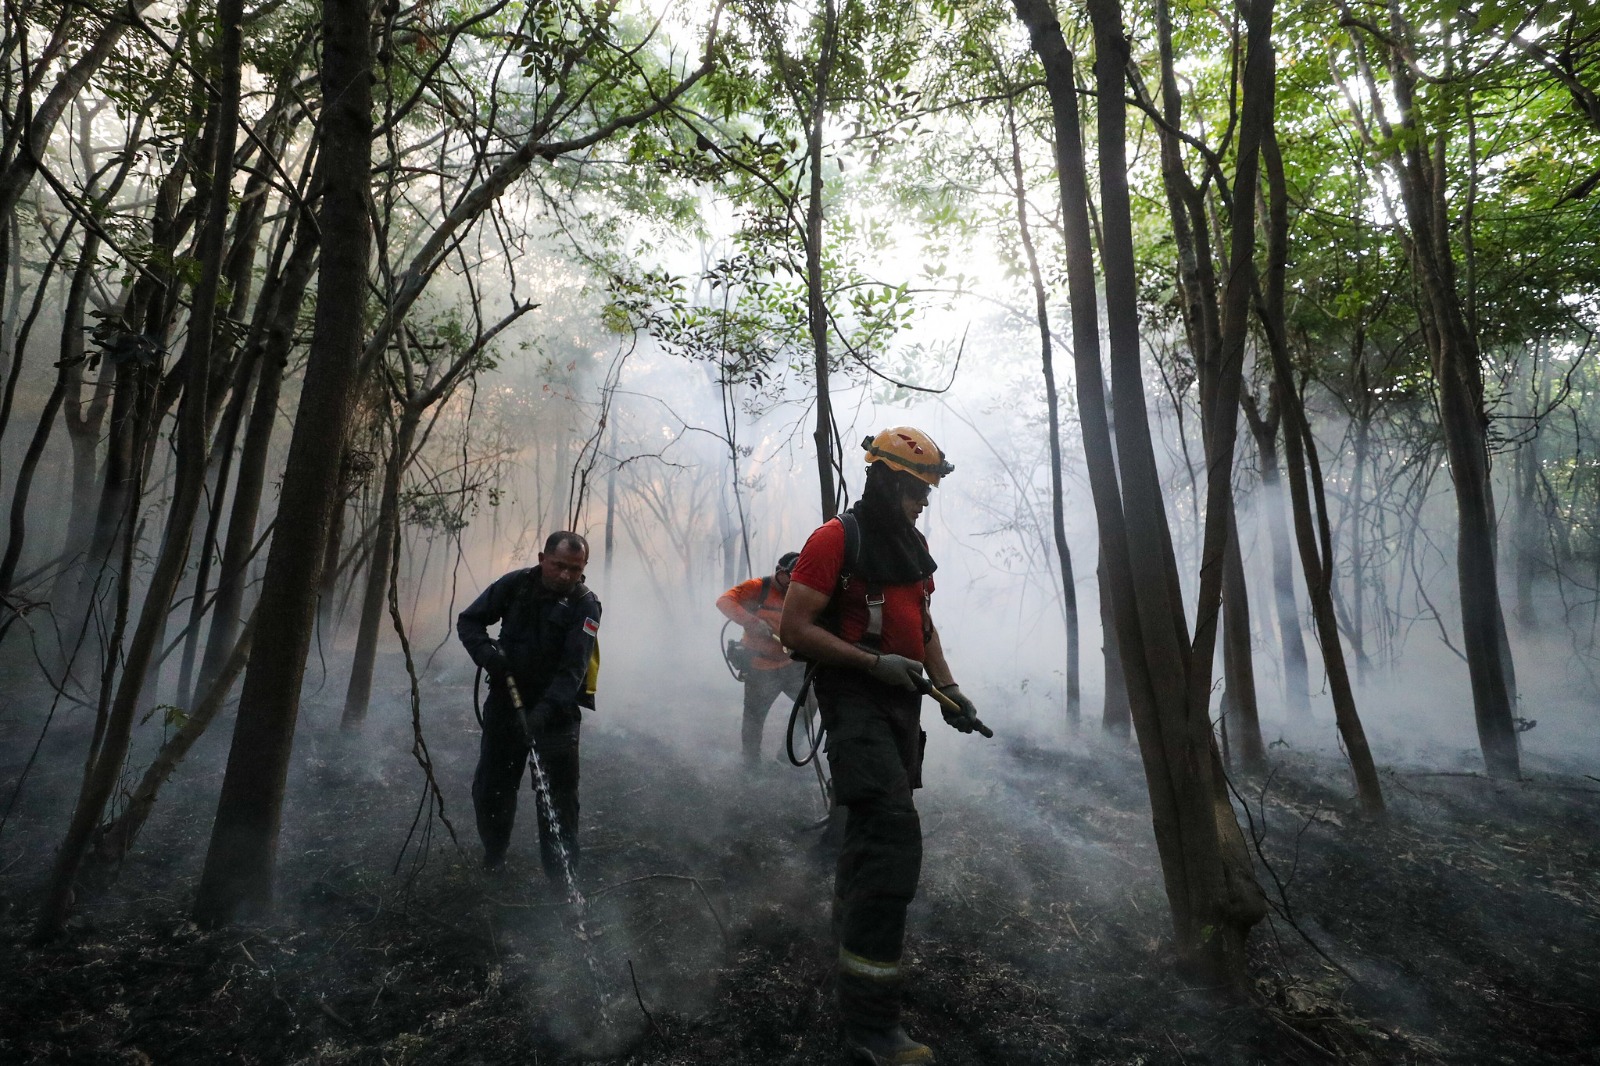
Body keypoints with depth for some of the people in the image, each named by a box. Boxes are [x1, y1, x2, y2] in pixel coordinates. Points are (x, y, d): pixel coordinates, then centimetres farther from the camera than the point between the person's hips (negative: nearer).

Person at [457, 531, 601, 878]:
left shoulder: (585, 605, -15)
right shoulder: (515, 585, -6)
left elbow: (573, 669, -22)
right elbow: (468, 621, 2)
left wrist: (543, 712, -34)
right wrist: (489, 656, -18)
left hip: (557, 711, -3)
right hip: (505, 702, 4)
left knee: (559, 799, -2)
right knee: (490, 790, 16)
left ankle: (562, 879, 10)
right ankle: (492, 862, 40)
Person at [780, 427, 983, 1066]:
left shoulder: (911, 545, 13)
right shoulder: (835, 540, -13)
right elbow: (795, 629, -17)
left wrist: (949, 689, 10)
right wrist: (877, 663, -21)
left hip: (901, 702, 9)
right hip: (856, 702, -9)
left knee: (873, 829, 20)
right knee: (893, 840, -15)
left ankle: (851, 934, 44)